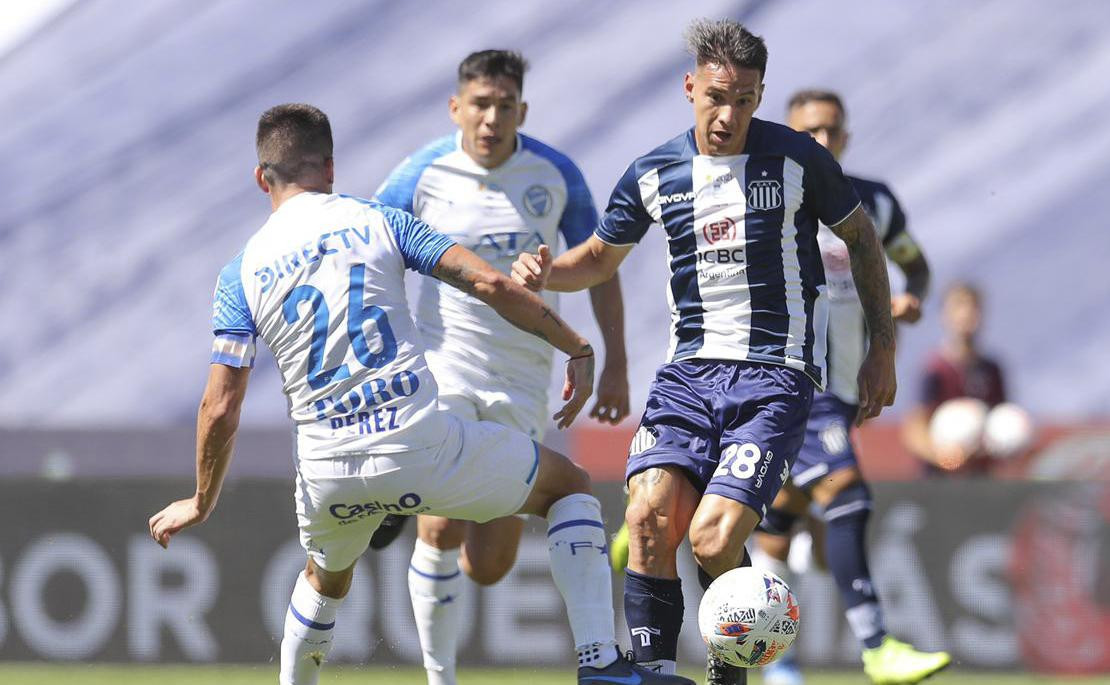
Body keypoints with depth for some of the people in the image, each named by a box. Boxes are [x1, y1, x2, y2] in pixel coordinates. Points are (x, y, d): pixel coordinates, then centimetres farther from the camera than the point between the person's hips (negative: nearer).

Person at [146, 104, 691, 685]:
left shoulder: (241, 272, 7)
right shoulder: (378, 221, 4)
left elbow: (220, 410, 1)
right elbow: (491, 285, -5)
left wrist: (201, 503, 16)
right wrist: (578, 349, 6)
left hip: (329, 473, 3)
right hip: (419, 442, -3)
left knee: (325, 580, 35)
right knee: (569, 487, 18)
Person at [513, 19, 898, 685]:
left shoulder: (799, 159, -4)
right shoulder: (653, 174, 4)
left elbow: (861, 237, 10)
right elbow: (600, 258, 19)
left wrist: (883, 348, 9)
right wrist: (545, 273, -3)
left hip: (777, 376, -4)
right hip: (690, 371, 4)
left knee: (712, 538, -18)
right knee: (649, 517, -18)